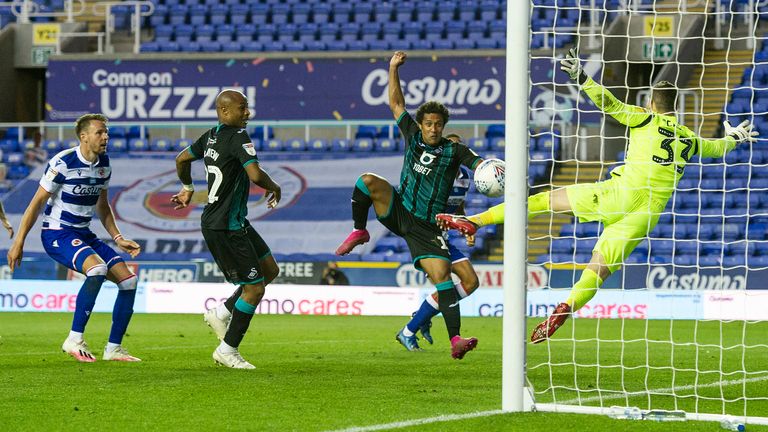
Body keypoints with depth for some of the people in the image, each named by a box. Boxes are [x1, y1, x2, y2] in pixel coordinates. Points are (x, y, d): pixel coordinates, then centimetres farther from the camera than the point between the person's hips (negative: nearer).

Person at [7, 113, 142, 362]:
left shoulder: (104, 164, 6)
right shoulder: (63, 163, -15)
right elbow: (37, 202, -11)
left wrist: (118, 239, 11)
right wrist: (19, 242, -13)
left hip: (84, 235, 8)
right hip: (57, 233, -8)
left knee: (128, 281, -3)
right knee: (97, 269, -33)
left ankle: (113, 349, 8)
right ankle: (75, 340, -24)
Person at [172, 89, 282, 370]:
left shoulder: (211, 136, 9)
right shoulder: (238, 137, -18)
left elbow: (182, 159, 23)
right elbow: (255, 175, -29)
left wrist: (187, 188, 41)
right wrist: (273, 188, -8)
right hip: (226, 228, -10)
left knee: (270, 270, 17)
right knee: (255, 288, -4)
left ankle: (221, 313, 20)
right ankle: (228, 351, 6)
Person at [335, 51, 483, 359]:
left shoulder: (453, 150, -2)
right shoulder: (413, 136, 6)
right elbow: (396, 104, 11)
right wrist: (393, 69, 2)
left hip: (426, 227, -2)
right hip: (398, 211, 2)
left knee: (441, 275, -17)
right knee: (369, 181, -24)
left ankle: (455, 339, -22)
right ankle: (359, 232, -2)